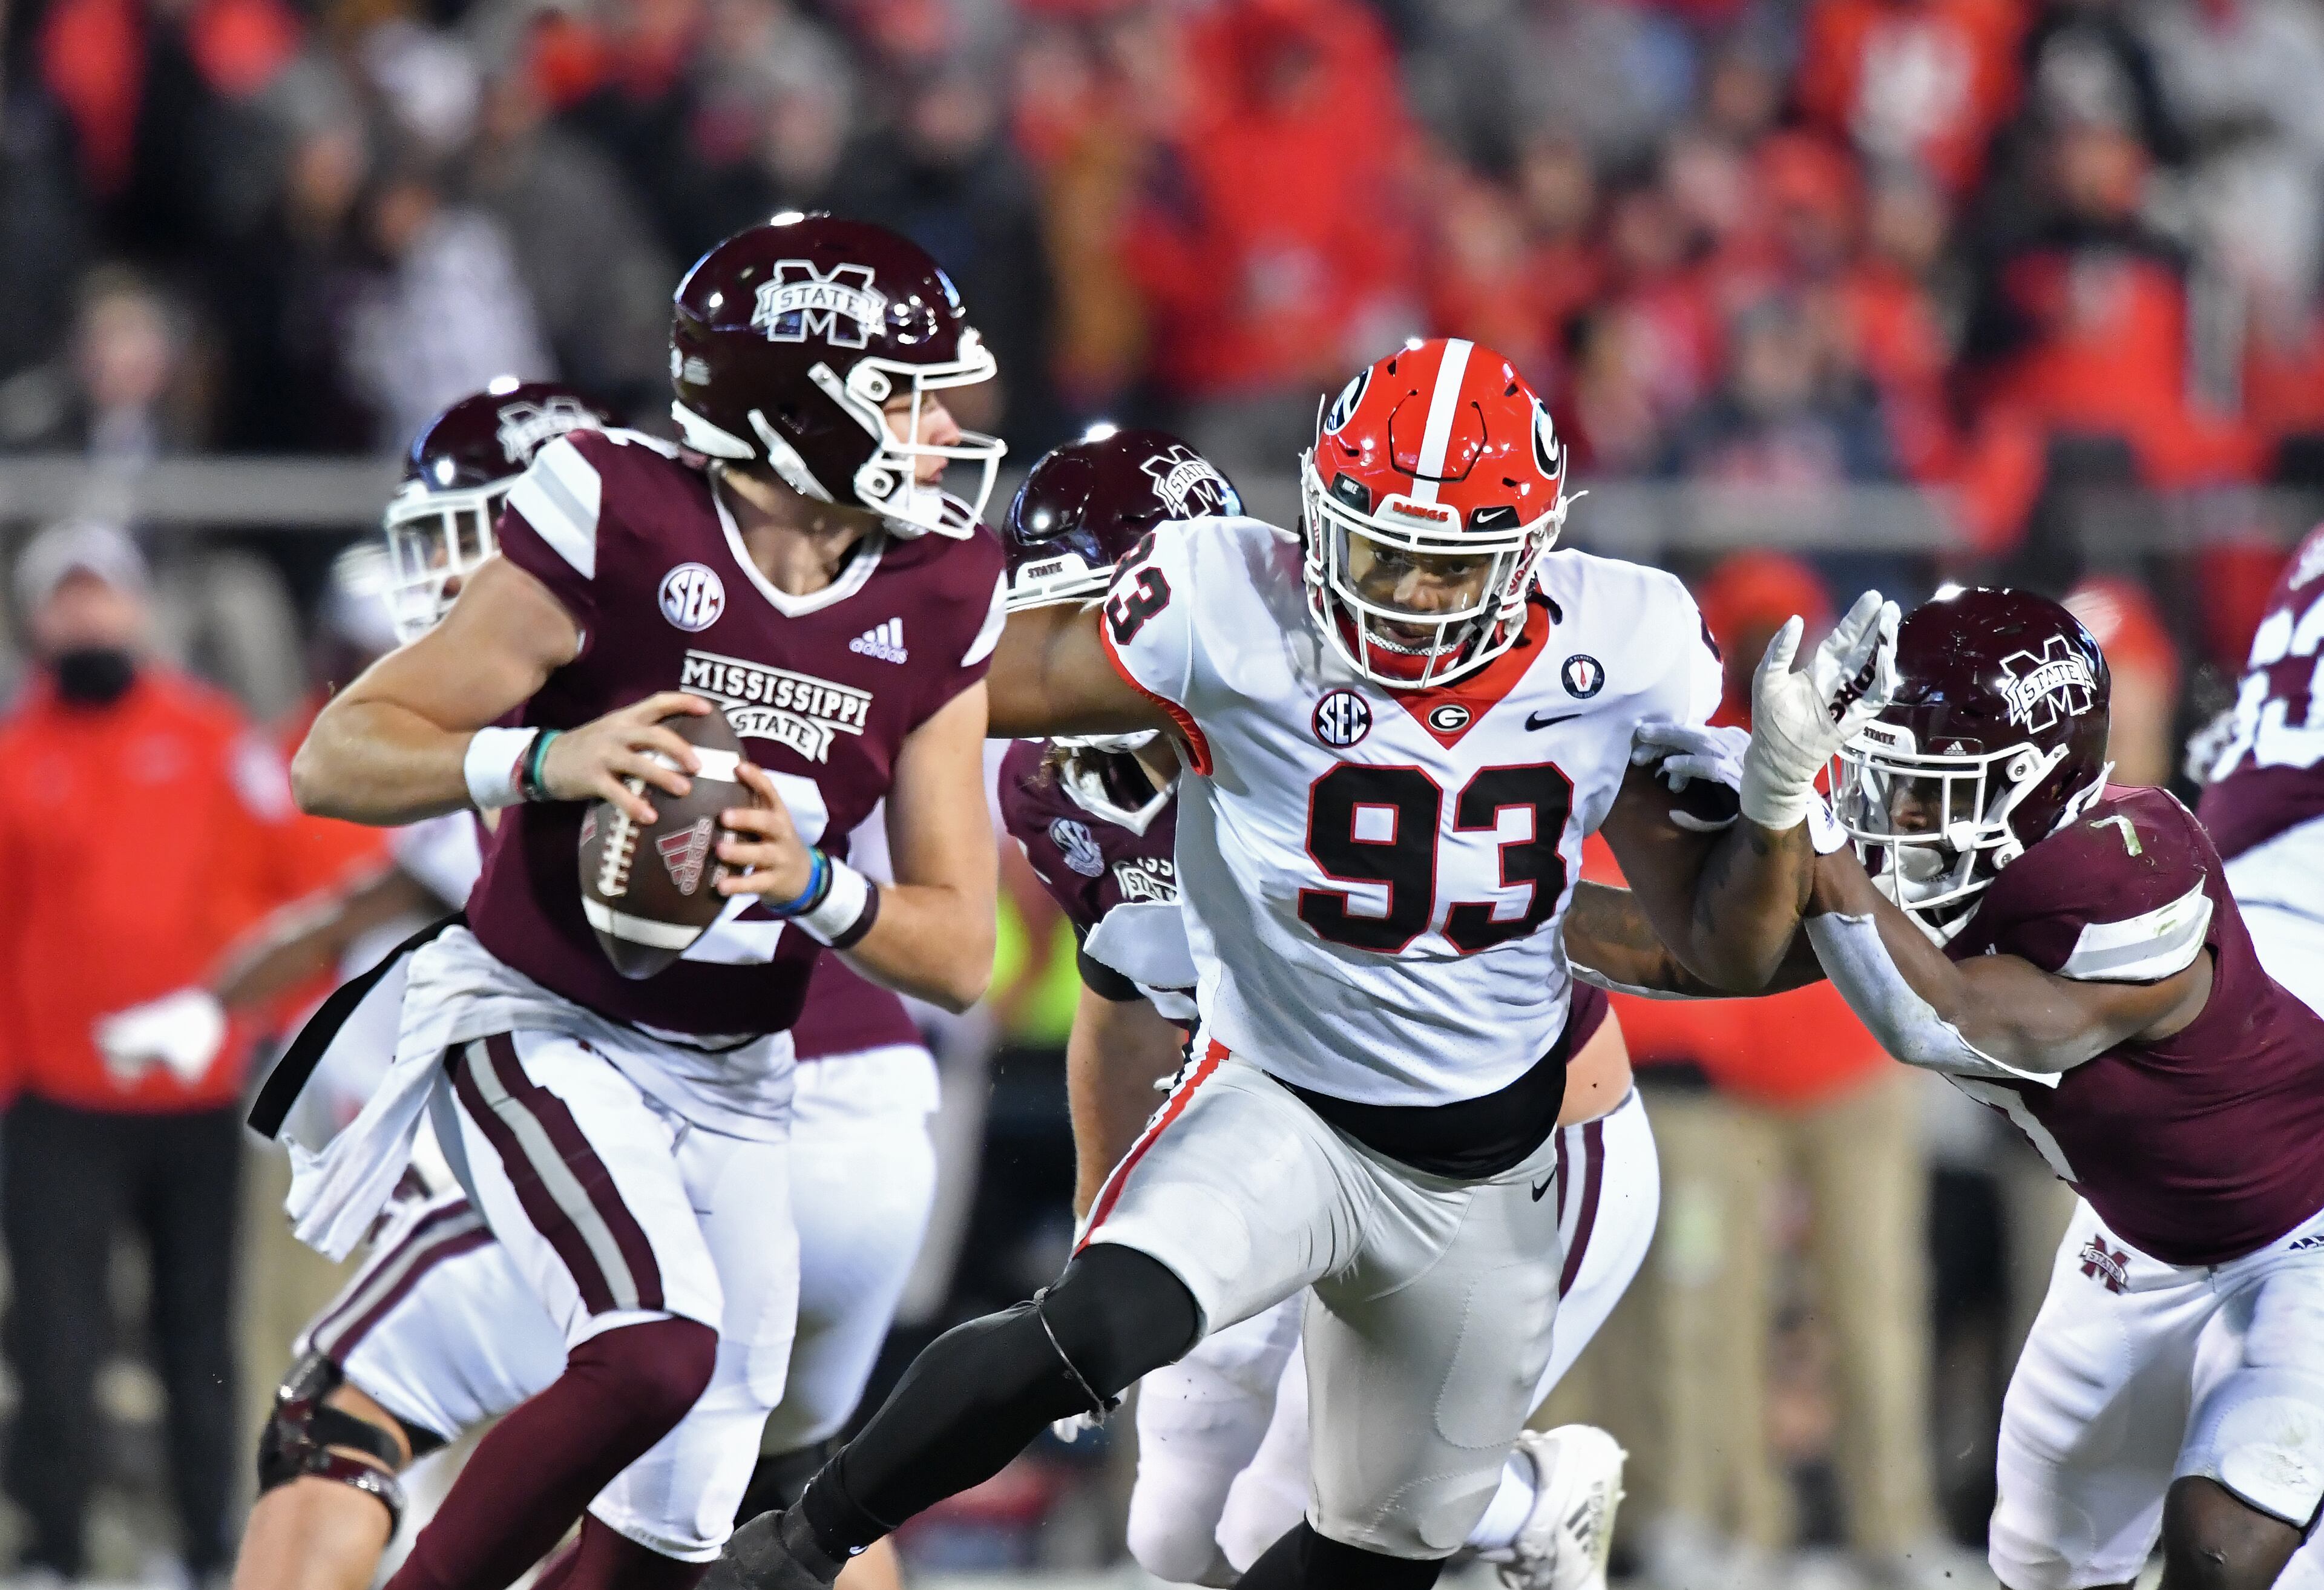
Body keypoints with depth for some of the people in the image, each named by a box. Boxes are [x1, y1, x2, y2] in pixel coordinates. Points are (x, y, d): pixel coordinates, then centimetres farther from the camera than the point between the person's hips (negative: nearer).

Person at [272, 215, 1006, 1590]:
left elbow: (959, 953, -2)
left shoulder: (938, 601, -3)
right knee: (658, 1353, -31)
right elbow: (339, 758, -18)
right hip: (542, 1029, -6)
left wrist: (810, 883, -23)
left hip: (732, 1082, 6)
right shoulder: (627, 526, -18)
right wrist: (545, 762, -35)